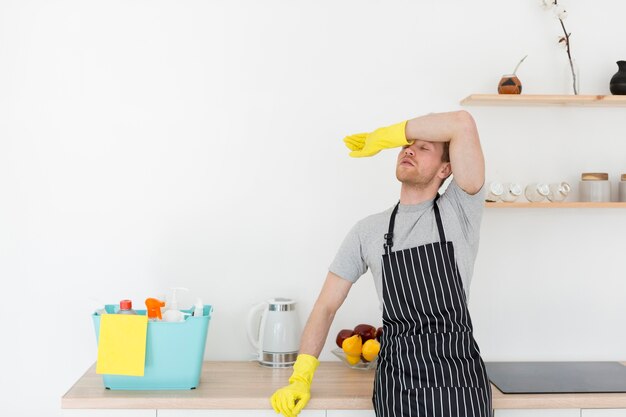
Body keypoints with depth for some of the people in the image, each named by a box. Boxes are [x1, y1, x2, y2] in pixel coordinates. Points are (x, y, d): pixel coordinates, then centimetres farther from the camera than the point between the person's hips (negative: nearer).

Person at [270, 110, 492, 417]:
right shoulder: (368, 231, 8)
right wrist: (300, 378, -1)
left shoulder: (459, 212, 0)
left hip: (457, 380, -2)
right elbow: (326, 305, 9)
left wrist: (382, 137, -2)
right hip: (396, 380, 2)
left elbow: (463, 123, -14)